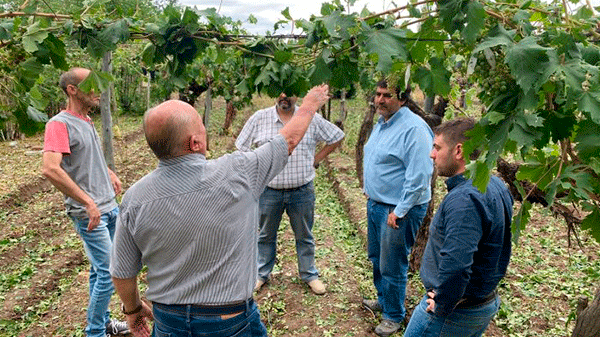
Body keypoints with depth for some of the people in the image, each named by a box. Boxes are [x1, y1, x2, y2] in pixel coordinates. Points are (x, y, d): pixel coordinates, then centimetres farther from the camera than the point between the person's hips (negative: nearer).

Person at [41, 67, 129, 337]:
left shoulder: (87, 121, 12)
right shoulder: (59, 124, -15)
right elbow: (50, 169, -28)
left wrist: (110, 174, 19)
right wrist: (88, 203, -27)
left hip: (110, 206, 8)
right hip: (89, 214, -8)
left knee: (99, 269, 18)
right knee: (108, 273, -4)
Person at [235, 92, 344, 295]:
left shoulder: (312, 119, -1)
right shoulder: (259, 118, -1)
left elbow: (337, 137, 10)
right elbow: (242, 147, 7)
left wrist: (316, 159, 4)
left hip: (302, 191, 0)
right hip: (268, 191, 0)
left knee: (304, 236, 14)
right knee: (266, 236, 15)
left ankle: (309, 275, 32)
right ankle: (261, 274, 34)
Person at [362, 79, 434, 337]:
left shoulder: (414, 128, -22)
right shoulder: (381, 124, 9)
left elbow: (419, 176, -24)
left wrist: (399, 211, -22)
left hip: (399, 210, -9)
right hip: (375, 203, 9)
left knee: (392, 267, 5)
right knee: (376, 257, 23)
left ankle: (394, 315, 26)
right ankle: (383, 299, 44)